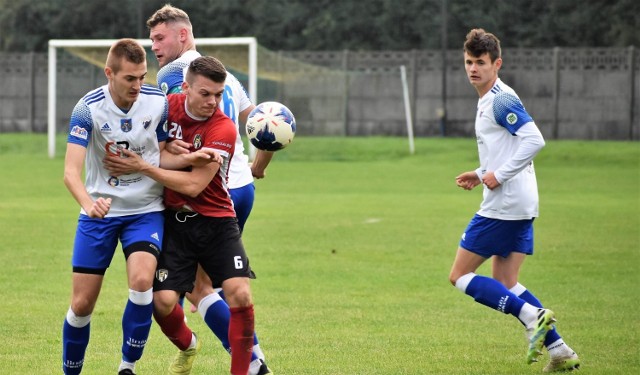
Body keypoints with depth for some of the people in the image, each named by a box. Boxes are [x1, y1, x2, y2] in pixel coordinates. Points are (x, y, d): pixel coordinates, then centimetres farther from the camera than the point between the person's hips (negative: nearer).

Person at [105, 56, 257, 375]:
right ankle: (188, 347, 25)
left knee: (239, 293, -18)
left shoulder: (223, 129, -17)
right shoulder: (167, 107, -4)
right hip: (174, 220, 3)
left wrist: (142, 166, -20)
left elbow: (193, 184, -21)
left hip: (216, 220, -2)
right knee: (162, 301, -9)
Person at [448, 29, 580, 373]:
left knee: (460, 277, -4)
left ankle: (532, 316, -13)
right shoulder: (489, 100, 18)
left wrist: (499, 175, -22)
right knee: (504, 285, 12)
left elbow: (534, 140, -24)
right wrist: (481, 174, 17)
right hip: (520, 206, 10)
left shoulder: (501, 100, -13)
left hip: (504, 204, -10)